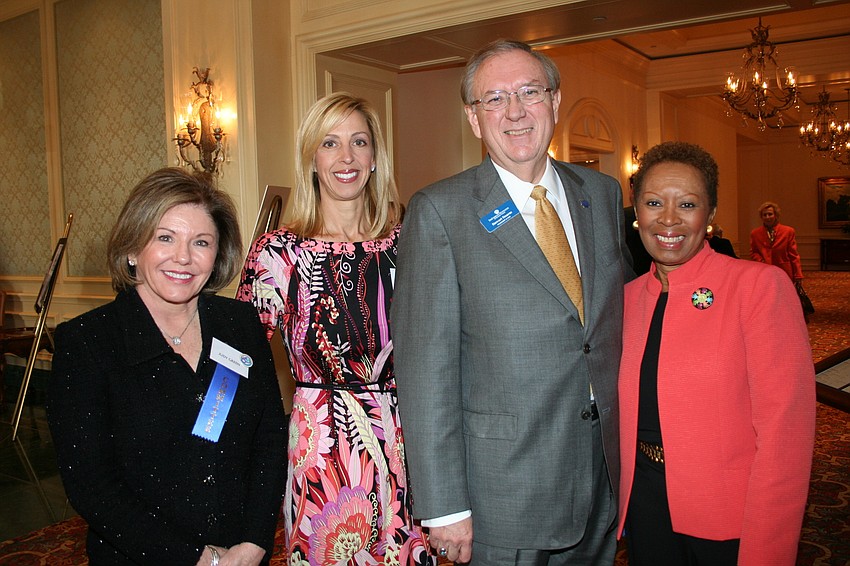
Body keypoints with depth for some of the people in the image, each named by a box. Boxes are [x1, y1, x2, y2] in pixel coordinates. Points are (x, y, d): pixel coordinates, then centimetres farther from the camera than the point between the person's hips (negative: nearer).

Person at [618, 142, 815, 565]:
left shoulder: (760, 285, -14)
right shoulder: (630, 297, 1)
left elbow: (784, 433, -17)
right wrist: (621, 504, 1)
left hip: (730, 522, -4)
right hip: (645, 502, 4)